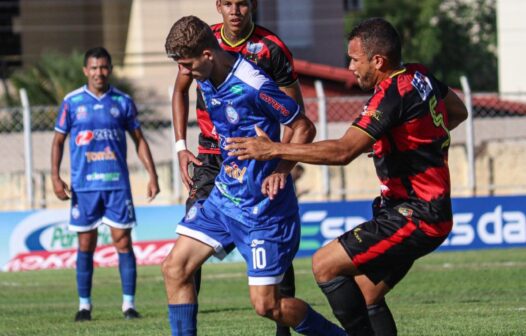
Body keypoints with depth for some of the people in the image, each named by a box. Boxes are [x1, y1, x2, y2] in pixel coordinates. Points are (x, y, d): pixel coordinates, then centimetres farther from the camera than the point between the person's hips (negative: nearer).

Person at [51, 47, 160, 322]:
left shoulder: (122, 101, 5)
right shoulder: (72, 102, 4)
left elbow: (139, 139, 11)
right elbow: (58, 141, 9)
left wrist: (152, 175, 4)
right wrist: (55, 177, -2)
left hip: (117, 183, 0)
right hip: (84, 185, 0)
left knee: (123, 241, -4)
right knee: (85, 244, 3)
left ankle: (129, 304, 0)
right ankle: (84, 305, 11)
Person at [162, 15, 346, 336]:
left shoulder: (253, 85, -24)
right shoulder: (207, 80, 1)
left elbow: (304, 127, -15)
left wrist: (281, 170, -25)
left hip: (262, 207, -8)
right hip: (223, 195, 8)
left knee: (266, 304, -4)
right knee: (175, 267, -1)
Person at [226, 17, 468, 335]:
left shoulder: (393, 95, -20)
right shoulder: (420, 76, 7)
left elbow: (343, 151, -29)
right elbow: (458, 112, 27)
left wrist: (274, 149, -26)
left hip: (414, 219, -10)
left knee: (325, 264, -13)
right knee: (366, 299, 11)